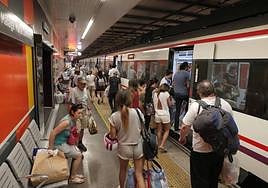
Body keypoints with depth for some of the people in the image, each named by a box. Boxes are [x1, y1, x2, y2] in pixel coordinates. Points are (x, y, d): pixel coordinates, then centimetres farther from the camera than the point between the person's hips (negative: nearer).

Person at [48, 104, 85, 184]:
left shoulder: (73, 119, -2)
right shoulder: (66, 122, -30)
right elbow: (53, 133, -28)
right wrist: (50, 148, -20)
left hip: (65, 141, 9)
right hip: (59, 144, -9)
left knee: (78, 153, 13)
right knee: (78, 155, -5)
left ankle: (73, 174, 28)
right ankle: (72, 178, 11)